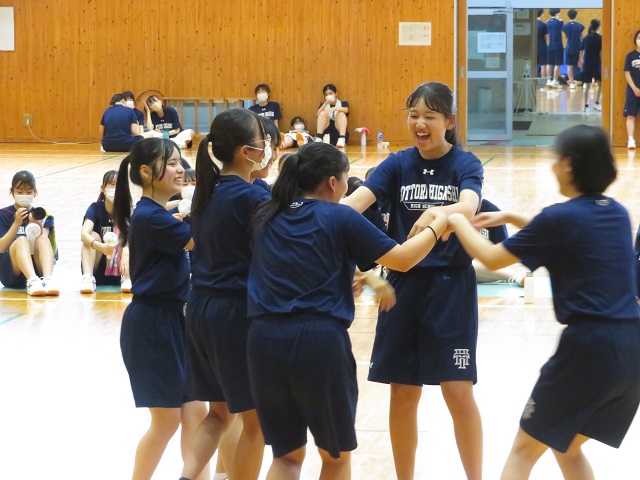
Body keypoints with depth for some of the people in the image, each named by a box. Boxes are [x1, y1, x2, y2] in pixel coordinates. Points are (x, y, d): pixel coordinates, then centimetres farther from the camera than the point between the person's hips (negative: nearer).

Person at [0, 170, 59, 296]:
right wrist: (17, 223, -14)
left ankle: (47, 279, -51)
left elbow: (43, 243, -4)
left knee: (42, 239, -27)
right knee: (21, 240, -30)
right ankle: (32, 281, -56)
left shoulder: (44, 216, 13)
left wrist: (38, 227, -23)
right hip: (10, 273, -1)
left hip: (37, 269, 1)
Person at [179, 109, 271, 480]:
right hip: (237, 312, -8)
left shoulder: (208, 189, 7)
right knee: (255, 420, 4)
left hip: (201, 308, 8)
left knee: (220, 411, 19)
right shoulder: (253, 197, -15)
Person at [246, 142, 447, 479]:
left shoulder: (266, 218, 15)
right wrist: (439, 224, 17)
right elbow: (402, 259, 1)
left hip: (265, 338, 4)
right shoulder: (340, 218, 1)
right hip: (320, 340, -4)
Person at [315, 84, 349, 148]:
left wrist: (334, 108, -30)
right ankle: (318, 138, -37)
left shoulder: (343, 103, 14)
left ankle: (341, 139, -44)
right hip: (326, 131, 1)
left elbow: (346, 110, -11)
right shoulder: (323, 105, 19)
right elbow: (318, 115, -3)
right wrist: (326, 103, -15)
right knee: (323, 113, -17)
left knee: (341, 113, -21)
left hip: (339, 131, -1)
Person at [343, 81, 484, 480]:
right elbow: (359, 199, -13)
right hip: (403, 285, 3)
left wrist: (436, 213, -46)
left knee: (459, 393, -5)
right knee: (403, 395, 6)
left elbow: (468, 207, -25)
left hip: (451, 286, -3)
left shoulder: (466, 165, -5)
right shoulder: (397, 164, 3)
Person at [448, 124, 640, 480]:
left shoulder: (560, 217, -9)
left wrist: (458, 223, 16)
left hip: (587, 348, -7)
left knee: (524, 450, 6)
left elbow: (491, 258, 0)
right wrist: (512, 219, 28)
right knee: (567, 448, 23)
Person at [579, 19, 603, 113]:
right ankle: (596, 103, 5)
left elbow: (581, 51, 12)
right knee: (600, 84, 14)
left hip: (586, 65, 4)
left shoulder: (586, 38, 4)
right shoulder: (600, 38, -8)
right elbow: (601, 52, -13)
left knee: (587, 86, 9)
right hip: (597, 65, -4)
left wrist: (581, 60, 30)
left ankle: (586, 106, 8)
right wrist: (603, 63, -6)